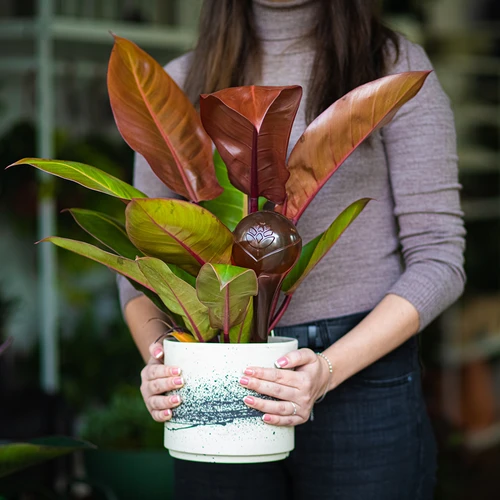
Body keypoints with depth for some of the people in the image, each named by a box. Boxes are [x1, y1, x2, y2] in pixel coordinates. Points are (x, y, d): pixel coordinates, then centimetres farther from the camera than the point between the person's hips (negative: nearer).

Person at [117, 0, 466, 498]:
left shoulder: (395, 66, 1)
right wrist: (156, 358, -10)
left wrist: (330, 369, -17)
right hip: (216, 391, 2)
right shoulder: (179, 84, 9)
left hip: (362, 372, -2)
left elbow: (437, 259, -5)